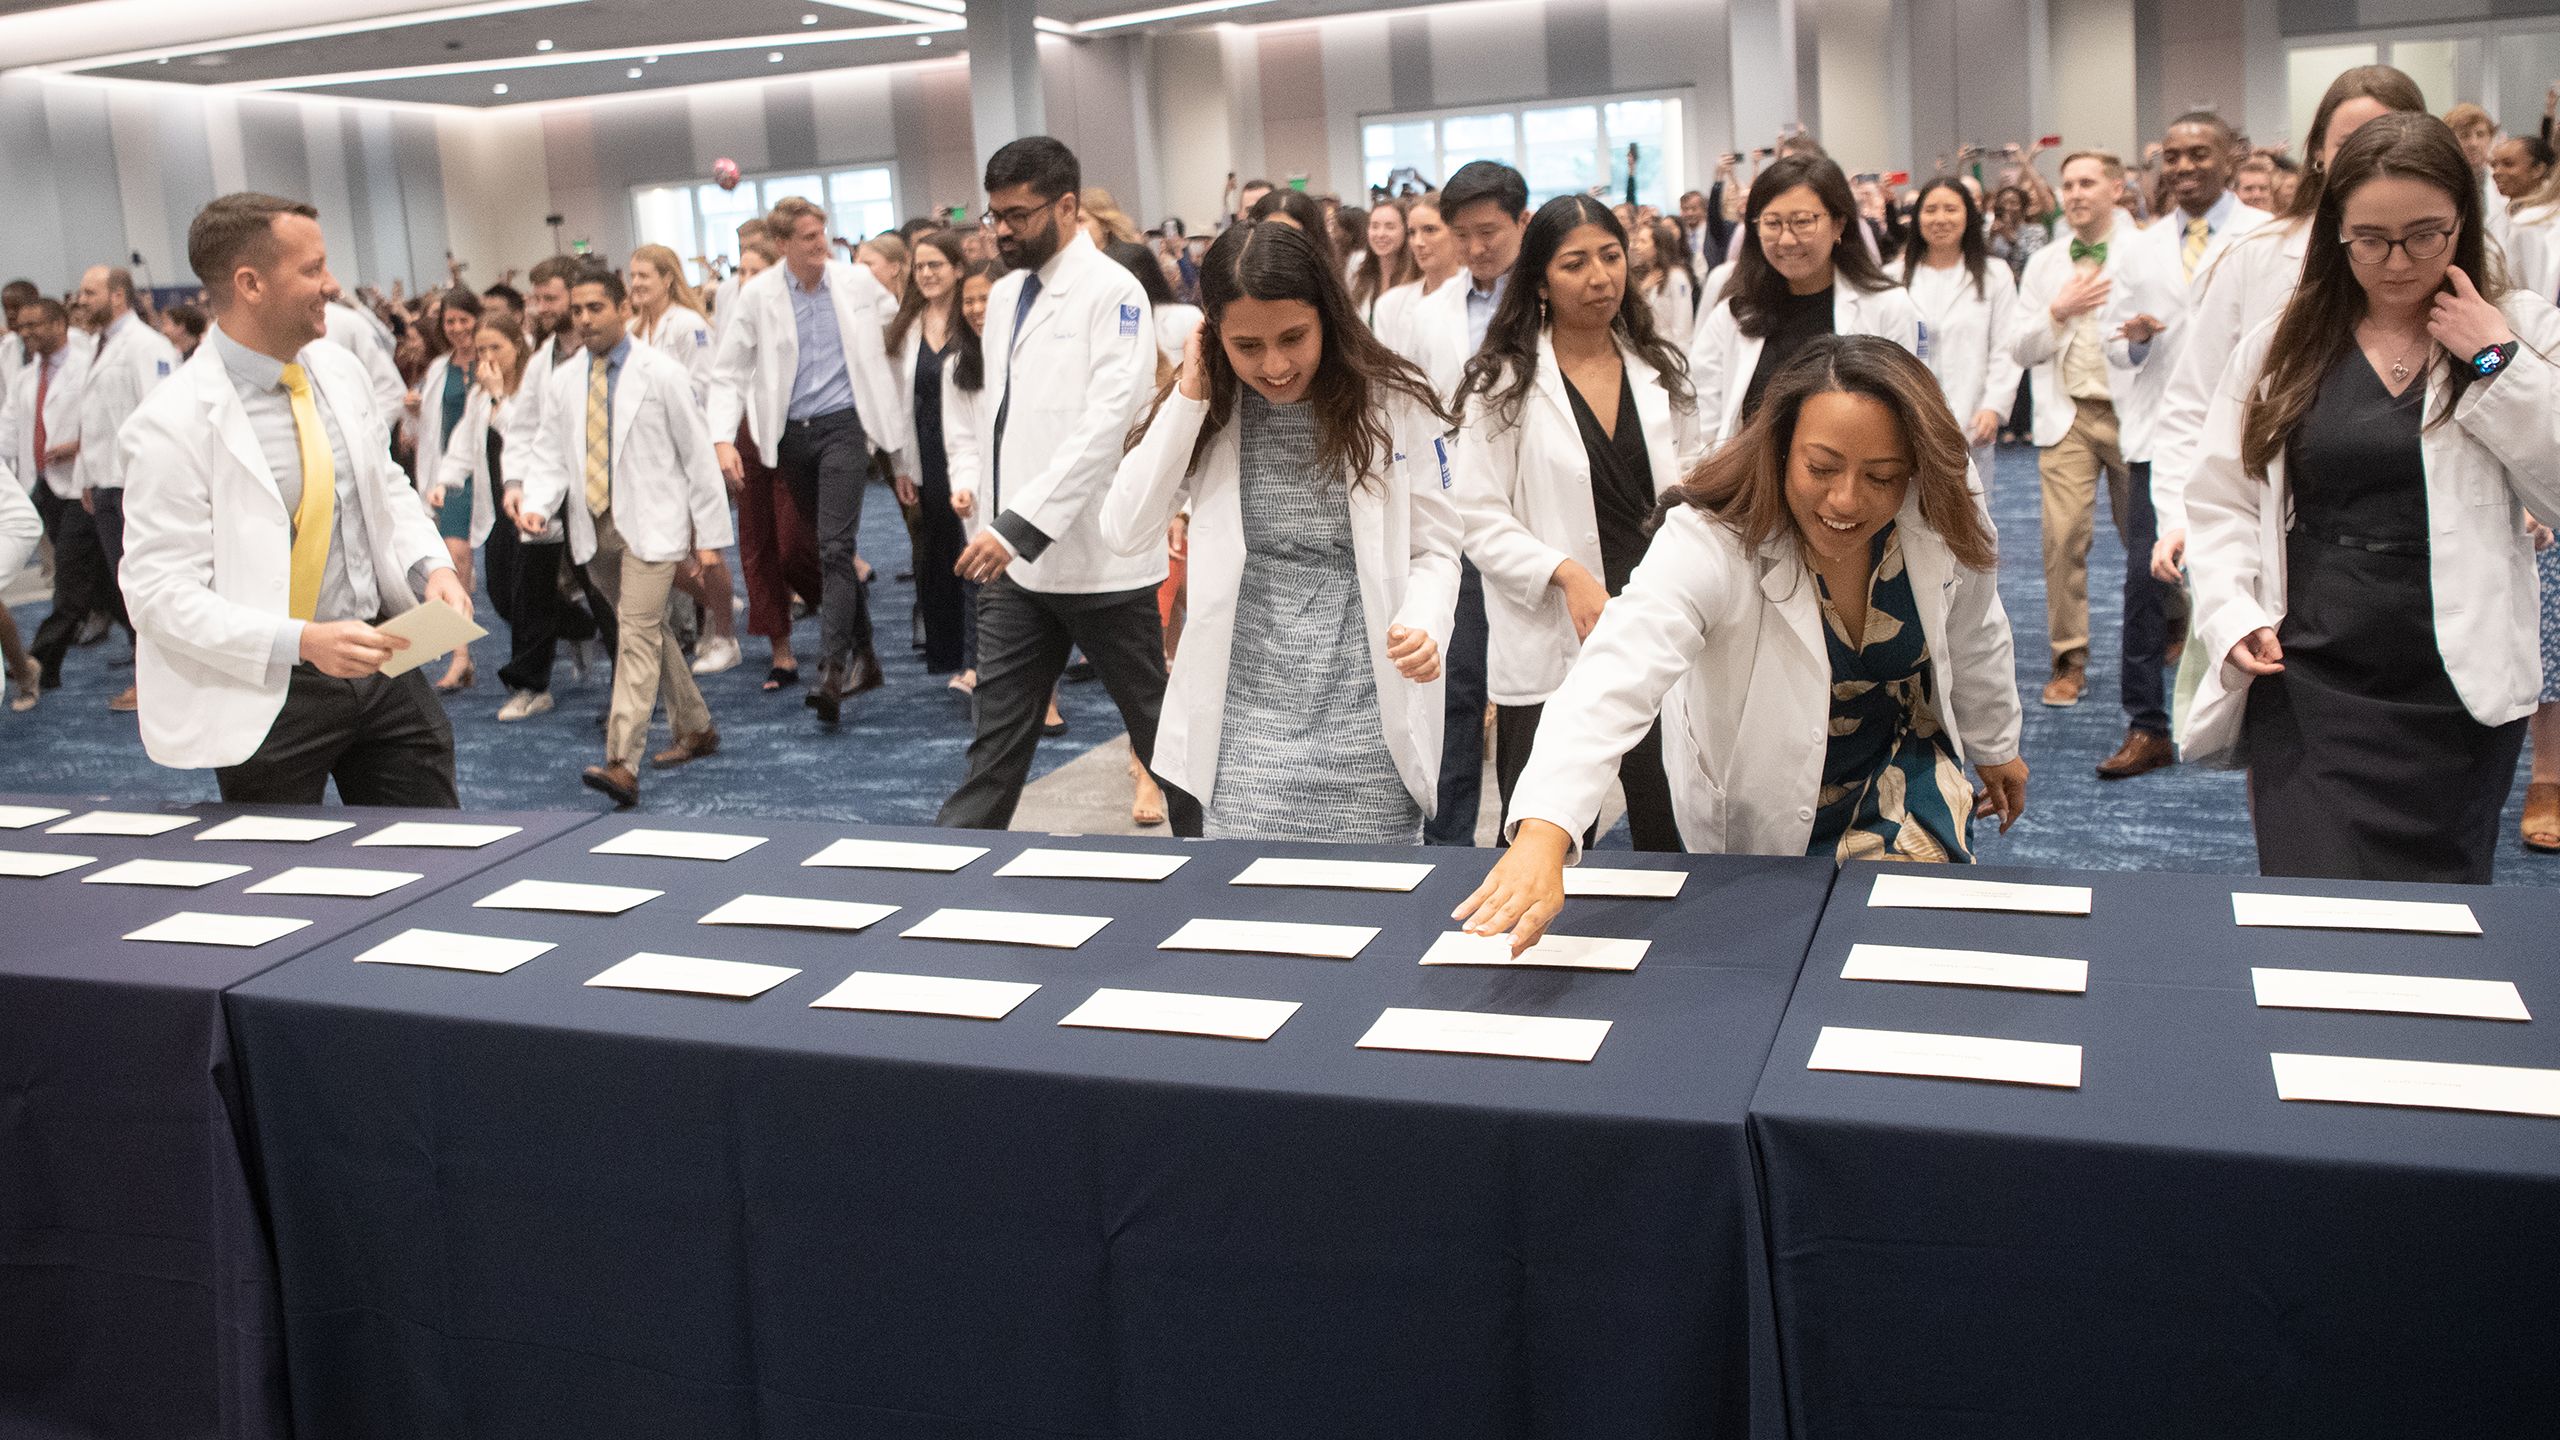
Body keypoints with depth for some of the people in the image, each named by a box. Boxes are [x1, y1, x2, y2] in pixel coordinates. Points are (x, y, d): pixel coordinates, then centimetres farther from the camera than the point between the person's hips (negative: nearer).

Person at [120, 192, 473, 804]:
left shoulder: (340, 371, 4)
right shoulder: (173, 422, -16)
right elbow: (160, 592, -17)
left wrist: (430, 566, -4)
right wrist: (303, 641, -28)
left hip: (381, 664, 6)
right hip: (267, 696, -5)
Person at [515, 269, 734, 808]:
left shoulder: (662, 374, -3)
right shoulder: (562, 383, 9)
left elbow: (697, 454, -1)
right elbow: (550, 456, 10)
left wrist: (708, 532, -3)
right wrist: (536, 505, -11)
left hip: (651, 524, -6)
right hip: (595, 527, 6)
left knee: (638, 632, -15)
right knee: (651, 630, 15)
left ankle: (622, 764, -22)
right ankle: (694, 728, 31)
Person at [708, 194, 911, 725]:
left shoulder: (858, 282, 0)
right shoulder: (757, 294, -1)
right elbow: (729, 372, 2)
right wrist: (723, 438, -9)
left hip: (844, 425, -2)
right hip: (790, 434, 2)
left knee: (836, 546, -15)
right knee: (829, 547, 12)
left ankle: (832, 670, -19)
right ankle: (864, 656, 23)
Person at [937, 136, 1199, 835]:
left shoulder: (1112, 292, -11)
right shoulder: (1005, 294, 13)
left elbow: (1106, 424, -21)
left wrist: (1019, 527, -25)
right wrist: (979, 488, 8)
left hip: (1095, 556, -6)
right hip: (1015, 556, 6)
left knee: (1156, 720, 7)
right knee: (998, 730, 9)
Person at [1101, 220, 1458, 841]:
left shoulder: (1396, 404, -2)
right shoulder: (1210, 412, 3)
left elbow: (1434, 549, 3)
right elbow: (1125, 533, -5)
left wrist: (1422, 624, -18)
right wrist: (1187, 399, -8)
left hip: (1369, 723, -1)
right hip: (1247, 717, 1)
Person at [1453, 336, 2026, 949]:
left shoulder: (1948, 524, -22)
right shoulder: (1709, 541, -37)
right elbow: (1614, 680, -52)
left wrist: (1995, 747, 19)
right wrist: (1542, 834, -68)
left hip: (1902, 777, 3)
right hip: (1761, 815, -2)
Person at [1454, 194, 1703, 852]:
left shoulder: (1662, 371, 12)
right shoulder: (1504, 383, -2)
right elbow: (1481, 519, -8)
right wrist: (1568, 574, -21)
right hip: (1553, 646, -4)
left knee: (1673, 835, 8)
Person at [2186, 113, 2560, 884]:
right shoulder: (2283, 344, 5)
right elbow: (2221, 501, 4)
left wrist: (2495, 362, -12)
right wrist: (2232, 612, -10)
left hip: (2459, 695, 0)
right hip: (2306, 684, 0)